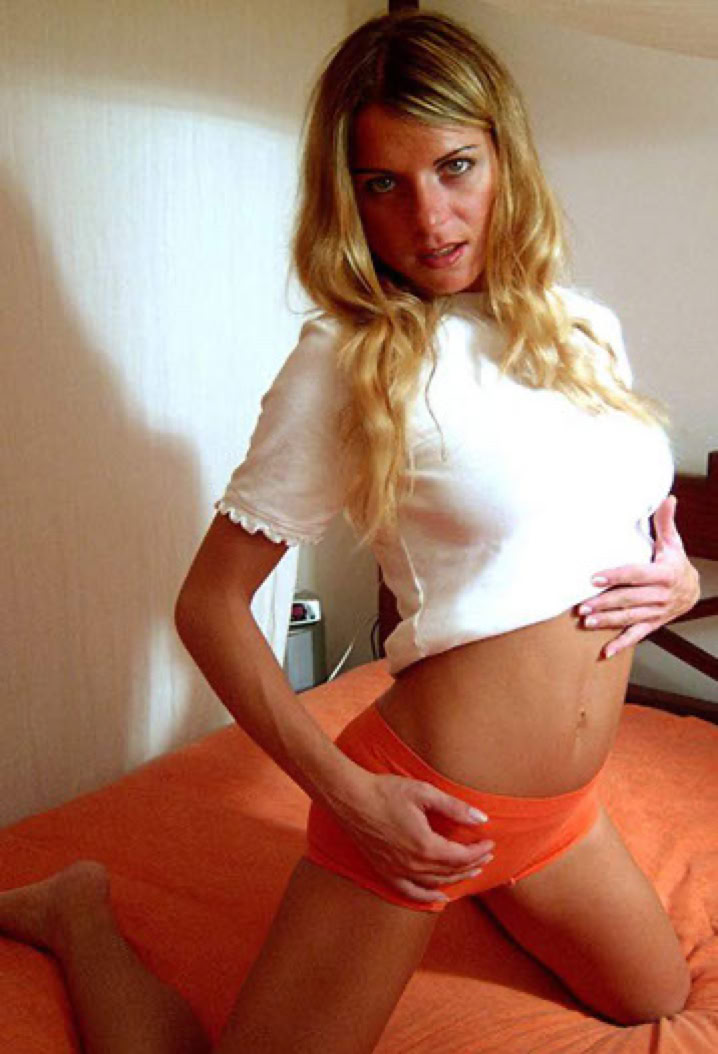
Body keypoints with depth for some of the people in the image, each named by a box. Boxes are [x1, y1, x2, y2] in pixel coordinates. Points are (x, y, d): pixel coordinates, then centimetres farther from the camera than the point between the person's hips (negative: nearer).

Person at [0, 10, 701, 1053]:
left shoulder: (586, 326, 3)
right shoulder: (346, 360, -15)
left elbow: (646, 518, 19)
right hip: (428, 801, -6)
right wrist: (348, 794, -19)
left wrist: (677, 578, -4)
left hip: (565, 806, 7)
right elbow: (210, 602, -13)